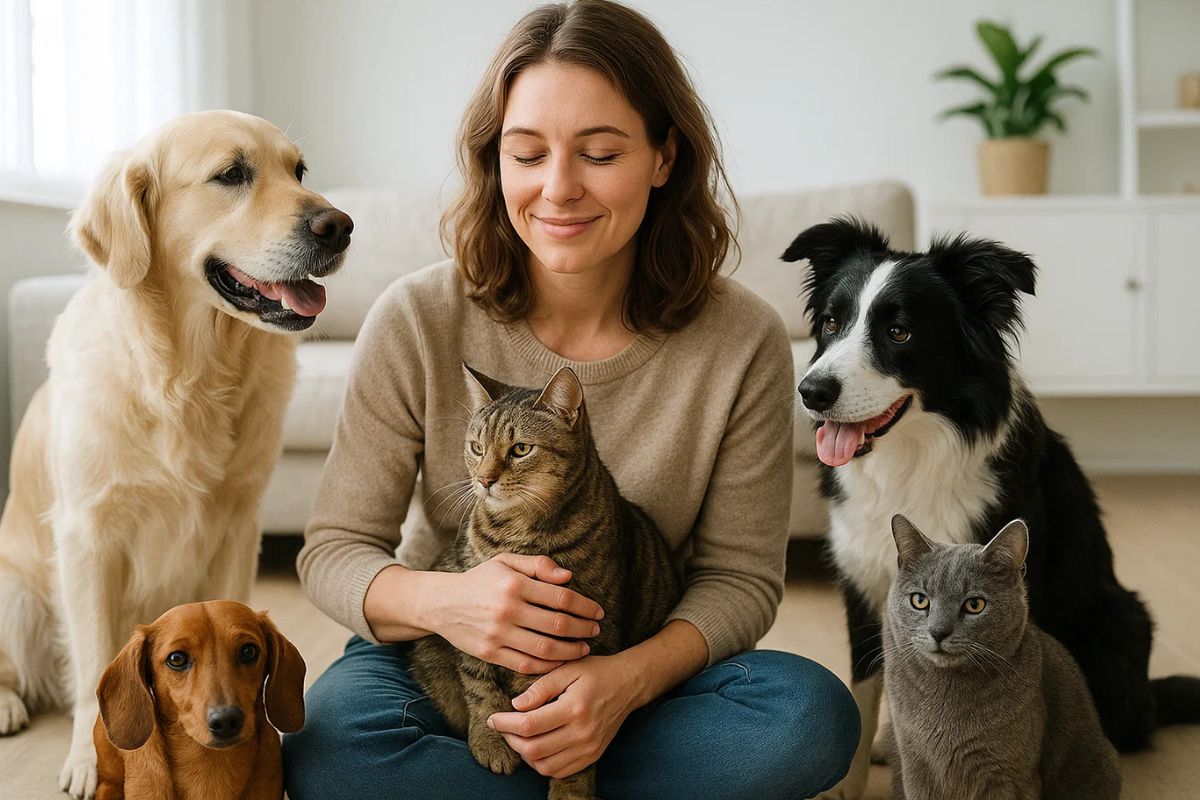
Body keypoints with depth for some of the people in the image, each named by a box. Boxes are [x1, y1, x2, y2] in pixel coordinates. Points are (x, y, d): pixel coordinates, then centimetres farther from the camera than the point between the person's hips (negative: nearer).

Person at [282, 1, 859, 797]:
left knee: (813, 716, -28)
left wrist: (628, 678, -28)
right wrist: (440, 599, -33)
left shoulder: (744, 342, -12)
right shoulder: (418, 322, -13)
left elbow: (741, 577, -7)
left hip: (646, 669, 1)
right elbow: (334, 551, -9)